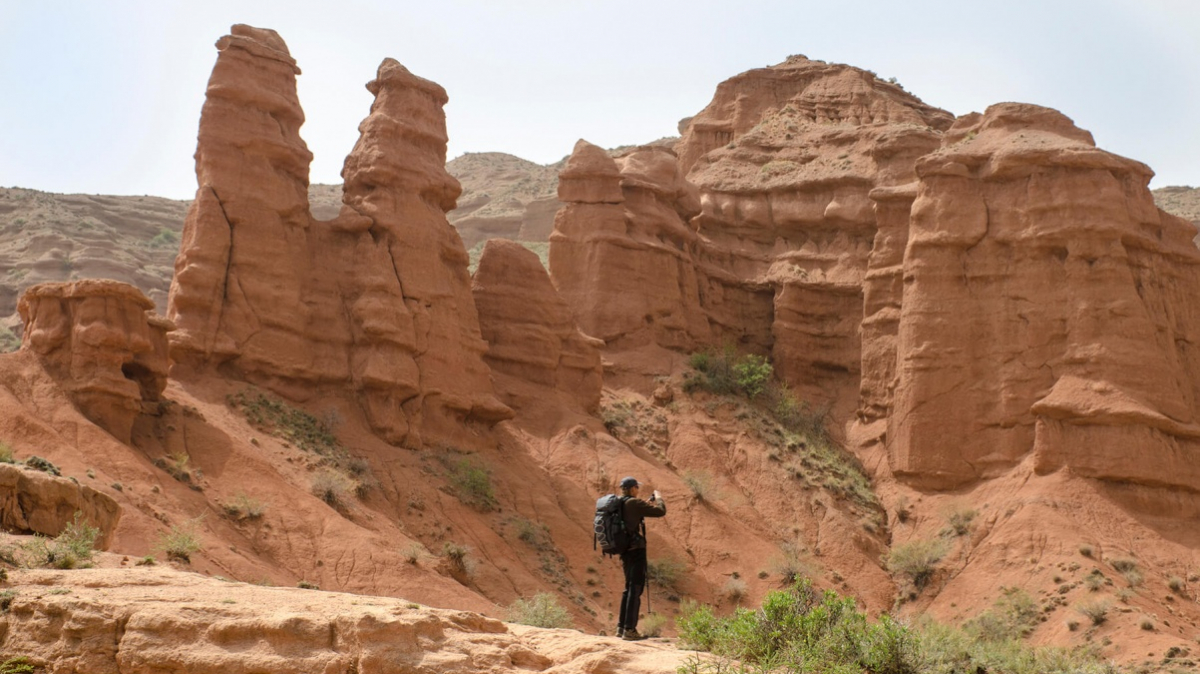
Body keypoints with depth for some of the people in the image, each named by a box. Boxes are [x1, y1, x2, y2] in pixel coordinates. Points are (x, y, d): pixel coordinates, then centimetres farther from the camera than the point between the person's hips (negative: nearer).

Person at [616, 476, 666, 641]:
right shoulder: (633, 503, -15)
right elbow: (660, 511, -13)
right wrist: (658, 497, 2)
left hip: (625, 552, 9)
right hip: (636, 551, -9)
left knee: (629, 589, 18)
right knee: (635, 589, -5)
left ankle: (621, 627, 21)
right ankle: (629, 630, -5)